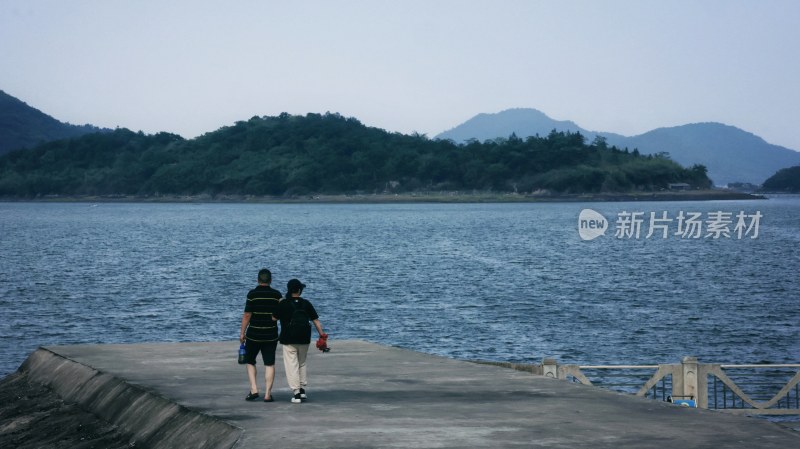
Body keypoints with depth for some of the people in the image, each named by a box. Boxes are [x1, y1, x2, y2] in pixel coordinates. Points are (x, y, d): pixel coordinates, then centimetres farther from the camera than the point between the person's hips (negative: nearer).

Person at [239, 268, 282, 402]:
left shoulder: (252, 294, -9)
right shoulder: (276, 294, -2)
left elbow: (247, 315, -10)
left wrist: (242, 333, -3)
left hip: (253, 335, -1)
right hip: (271, 335, 1)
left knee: (250, 362, 14)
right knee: (269, 364, 4)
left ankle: (254, 389, 1)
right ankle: (268, 394, 0)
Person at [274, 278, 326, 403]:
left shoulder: (283, 304, -7)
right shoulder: (306, 303, 2)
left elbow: (274, 318, -7)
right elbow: (315, 320, 3)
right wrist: (321, 334, 8)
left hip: (289, 339, -3)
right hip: (304, 339, 3)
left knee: (292, 365, -3)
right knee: (302, 364, 19)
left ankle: (296, 393, -9)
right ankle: (302, 390, 17)